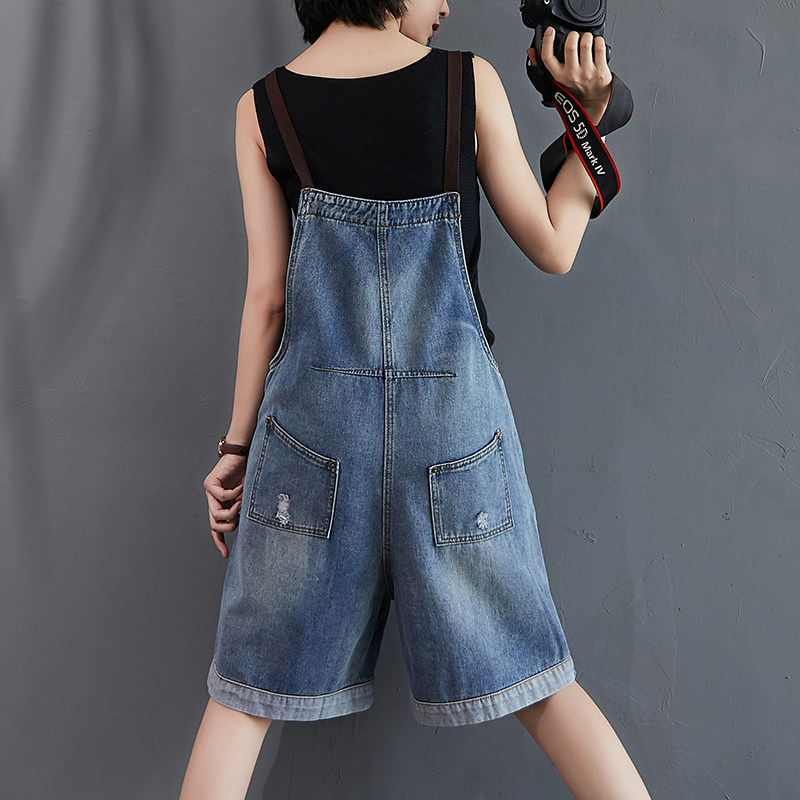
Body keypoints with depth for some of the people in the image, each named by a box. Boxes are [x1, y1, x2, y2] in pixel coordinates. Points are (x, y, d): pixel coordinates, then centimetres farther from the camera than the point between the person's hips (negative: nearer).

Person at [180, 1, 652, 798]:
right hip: (455, 412, 0)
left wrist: (238, 443, 9)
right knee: (538, 683, 11)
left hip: (314, 410, 1)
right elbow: (553, 249, 5)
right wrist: (587, 120, 15)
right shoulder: (472, 80, 1)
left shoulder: (262, 106, 4)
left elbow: (266, 293, 2)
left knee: (247, 690, 12)